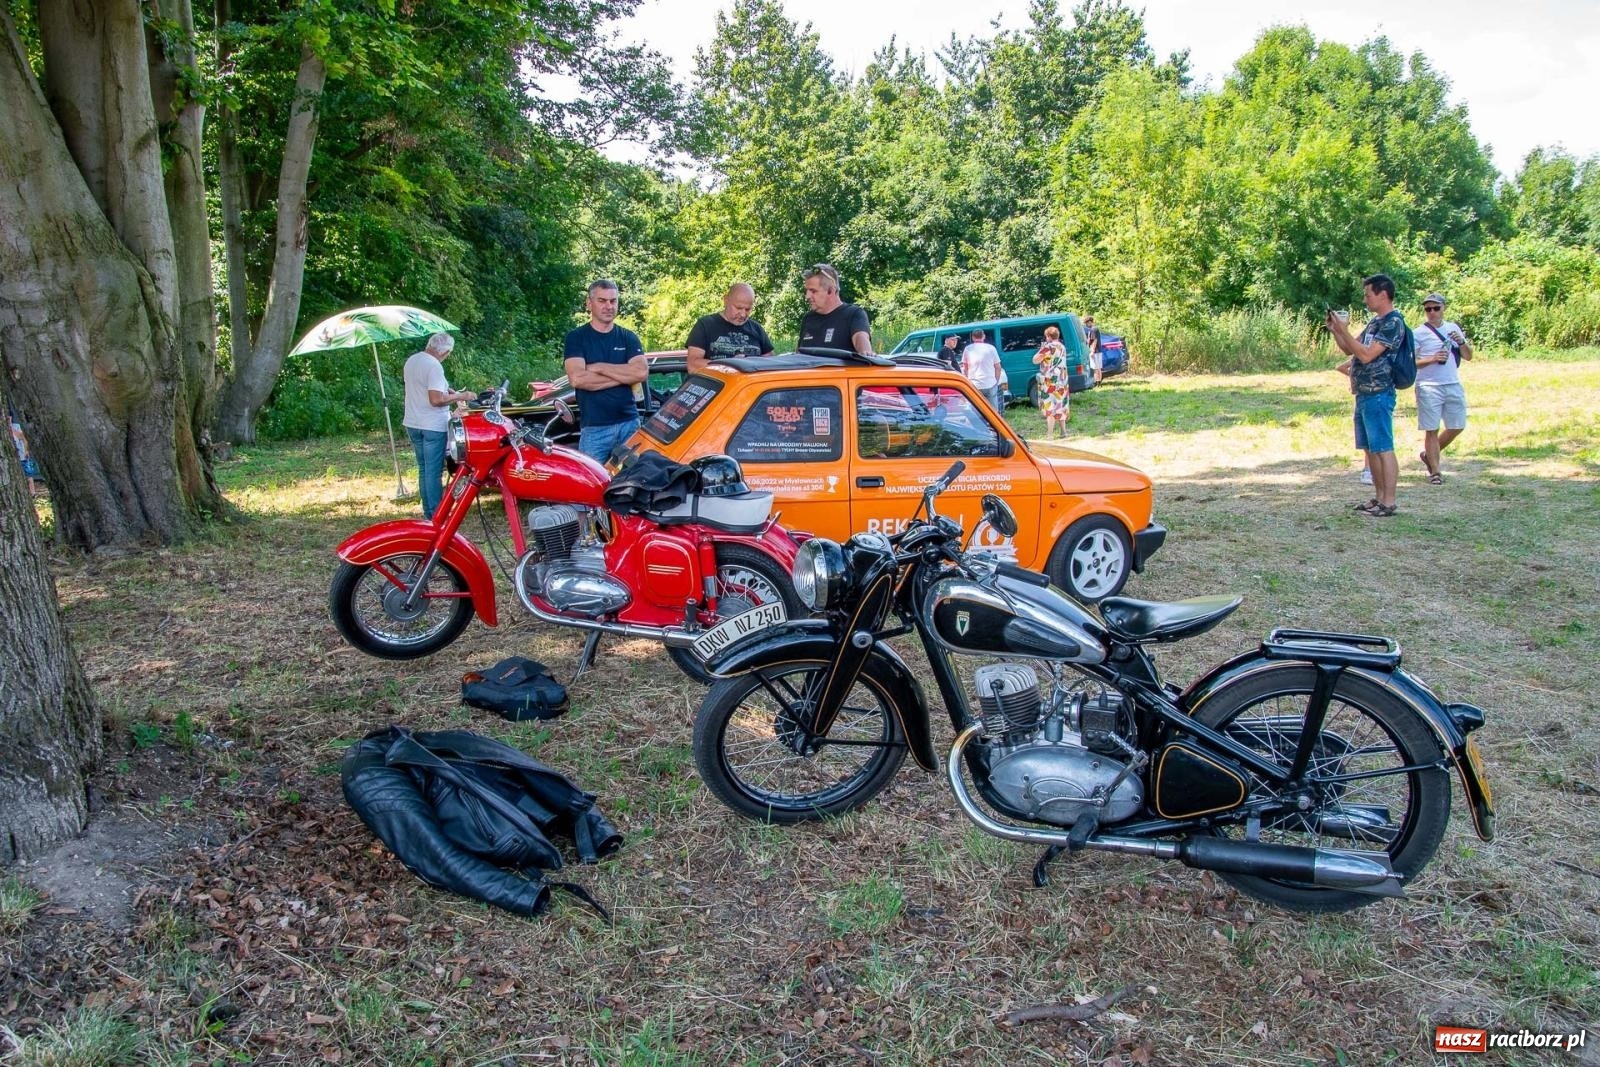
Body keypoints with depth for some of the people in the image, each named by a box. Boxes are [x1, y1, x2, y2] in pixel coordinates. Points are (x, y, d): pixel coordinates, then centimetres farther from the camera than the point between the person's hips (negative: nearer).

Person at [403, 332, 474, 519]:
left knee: (423, 469, 15)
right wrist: (459, 396, -13)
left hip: (412, 424, 8)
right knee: (434, 472, -3)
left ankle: (428, 512, 22)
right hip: (433, 426, -8)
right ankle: (436, 515, 1)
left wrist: (446, 389, 14)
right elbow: (436, 399, -25)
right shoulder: (434, 366, -19)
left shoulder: (411, 361, 8)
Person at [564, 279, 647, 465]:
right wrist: (624, 375, -7)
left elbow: (641, 372, -5)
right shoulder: (576, 337, 3)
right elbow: (577, 378, -12)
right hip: (594, 428, -3)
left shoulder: (629, 337, 11)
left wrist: (598, 367, -8)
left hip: (629, 423, 3)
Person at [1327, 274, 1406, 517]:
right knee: (1370, 449, 12)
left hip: (1378, 394, -10)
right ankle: (1379, 498, 19)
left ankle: (1389, 503, -4)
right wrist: (1334, 330, 8)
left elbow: (1366, 354, -20)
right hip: (1364, 393, 10)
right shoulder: (1375, 321, 17)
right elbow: (1349, 350, 22)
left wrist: (1343, 329, -16)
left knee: (1383, 449, -7)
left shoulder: (1393, 322, -12)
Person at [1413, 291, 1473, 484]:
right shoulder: (1419, 334, -2)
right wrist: (1432, 359, -20)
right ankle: (1435, 472, 4)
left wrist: (1461, 342, -5)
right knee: (1432, 430, -3)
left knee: (1457, 427, 9)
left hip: (1454, 385, 5)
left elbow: (1469, 356, 14)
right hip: (1429, 387, -5)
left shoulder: (1453, 328, 13)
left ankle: (1429, 455, 28)